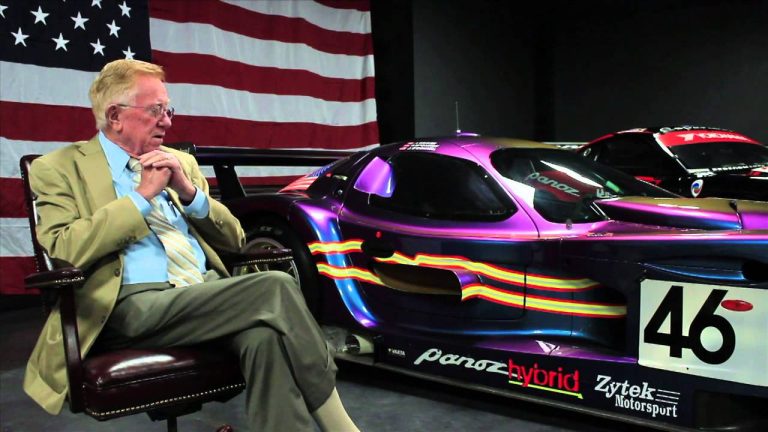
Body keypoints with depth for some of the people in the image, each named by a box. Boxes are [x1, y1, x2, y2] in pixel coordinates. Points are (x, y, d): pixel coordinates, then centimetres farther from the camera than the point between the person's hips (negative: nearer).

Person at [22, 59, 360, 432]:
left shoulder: (180, 162, 21)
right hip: (133, 307, -4)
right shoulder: (59, 168, 7)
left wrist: (190, 192, 1)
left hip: (208, 292, 5)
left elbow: (234, 240, 18)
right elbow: (65, 251, -9)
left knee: (266, 335, -32)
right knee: (275, 287, -27)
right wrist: (142, 195, -8)